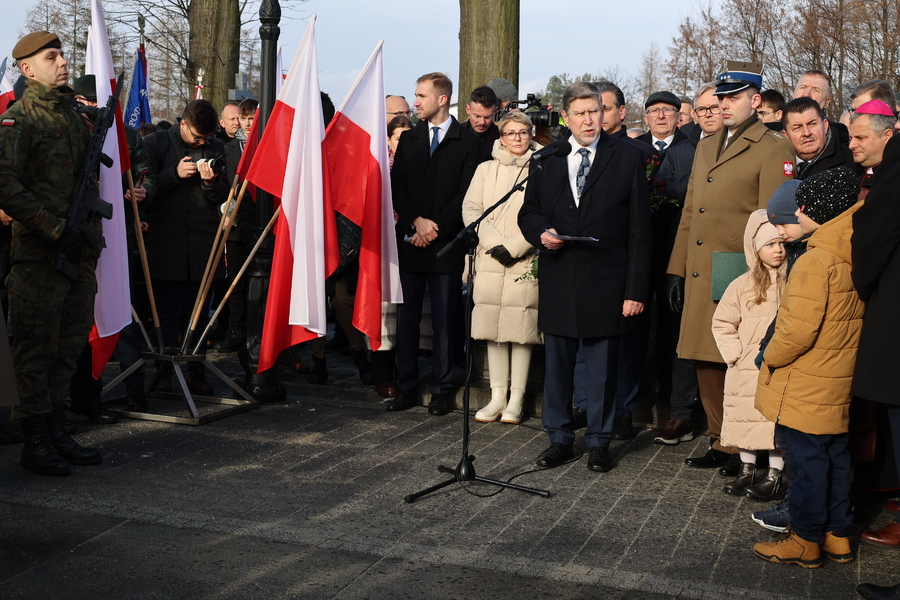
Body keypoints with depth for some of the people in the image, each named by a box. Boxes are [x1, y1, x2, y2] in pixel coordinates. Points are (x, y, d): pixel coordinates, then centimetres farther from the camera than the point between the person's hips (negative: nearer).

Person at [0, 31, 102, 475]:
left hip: (79, 254, 7)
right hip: (39, 255, -7)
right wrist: (56, 229, -18)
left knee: (69, 346, 11)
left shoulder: (75, 116, 17)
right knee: (37, 350, -1)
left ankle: (56, 431, 22)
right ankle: (36, 442, 8)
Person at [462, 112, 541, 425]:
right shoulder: (485, 170, 15)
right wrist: (494, 243, -7)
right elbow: (471, 210, 6)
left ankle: (516, 399, 5)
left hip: (526, 261, -3)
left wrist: (514, 246, -12)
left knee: (522, 328, -3)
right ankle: (498, 396, 12)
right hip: (490, 259, 3)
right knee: (493, 328, 4)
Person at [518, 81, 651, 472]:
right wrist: (541, 233, -8)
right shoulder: (546, 159, 9)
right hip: (557, 282, 3)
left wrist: (636, 289, -7)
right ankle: (560, 439, 24)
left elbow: (639, 228, -2)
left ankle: (598, 442, 21)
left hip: (605, 282, -2)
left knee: (602, 367, 6)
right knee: (557, 365, 10)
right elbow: (528, 212, 17)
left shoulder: (627, 158, 0)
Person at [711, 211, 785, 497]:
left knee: (777, 421, 3)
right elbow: (722, 324, 6)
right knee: (746, 419, 10)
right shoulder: (742, 285, 1)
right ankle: (747, 470, 24)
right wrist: (735, 354, -3)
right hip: (746, 371, 1)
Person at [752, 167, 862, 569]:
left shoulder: (816, 261, -21)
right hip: (839, 384, 9)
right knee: (836, 458, 15)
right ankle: (836, 536, 26)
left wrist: (770, 357, -8)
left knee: (808, 462, 1)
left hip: (805, 388, -9)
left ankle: (805, 542, 11)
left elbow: (799, 329, -24)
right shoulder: (854, 259, 6)